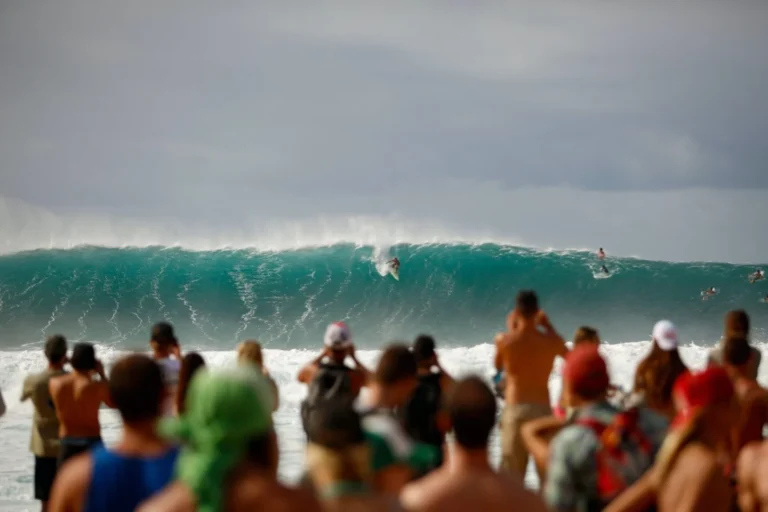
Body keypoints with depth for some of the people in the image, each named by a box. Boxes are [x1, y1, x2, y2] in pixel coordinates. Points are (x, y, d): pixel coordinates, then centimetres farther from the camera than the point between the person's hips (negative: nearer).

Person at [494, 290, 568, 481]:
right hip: (543, 409, 1)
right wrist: (549, 327, 26)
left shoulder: (504, 340, -5)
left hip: (515, 409, -1)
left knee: (512, 473, 3)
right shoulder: (551, 341, -2)